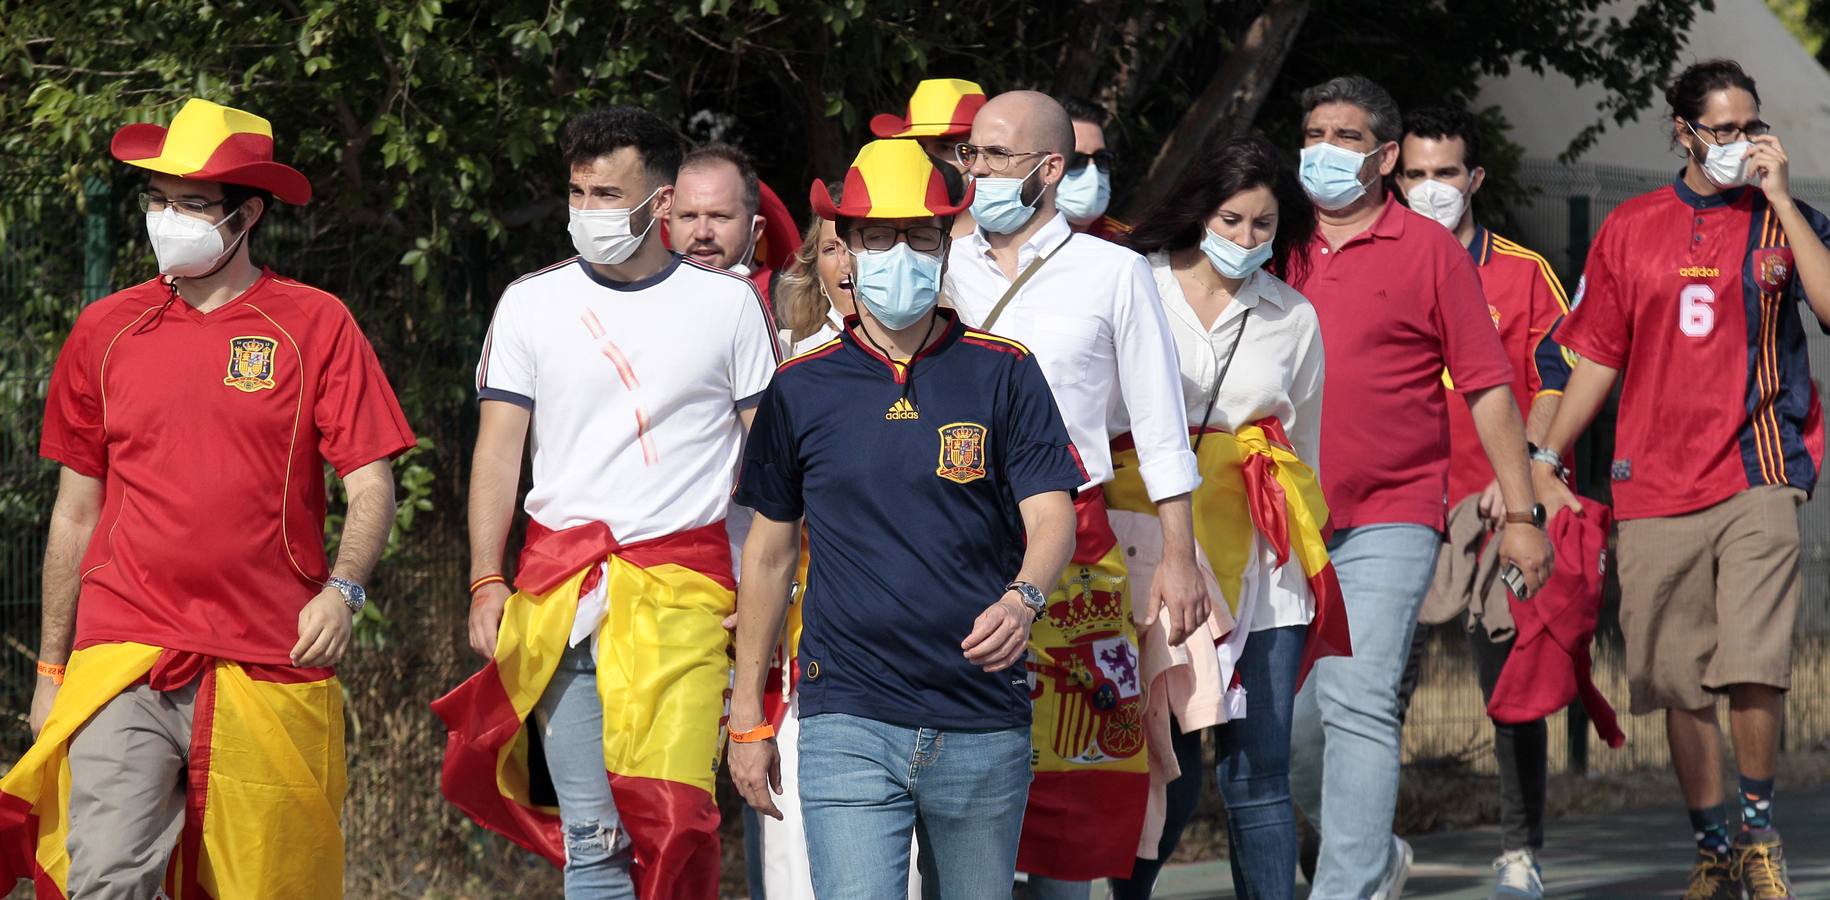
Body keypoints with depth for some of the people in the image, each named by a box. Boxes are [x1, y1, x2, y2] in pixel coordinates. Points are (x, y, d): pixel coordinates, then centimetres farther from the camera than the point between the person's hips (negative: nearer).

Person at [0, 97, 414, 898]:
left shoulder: (315, 325, 3)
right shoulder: (105, 331, 11)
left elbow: (371, 482, 1)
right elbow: (75, 514, 17)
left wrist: (343, 590, -18)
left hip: (265, 673, -1)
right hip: (122, 665, 1)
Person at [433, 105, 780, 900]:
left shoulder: (727, 304, 6)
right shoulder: (531, 304, 10)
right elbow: (498, 448, 9)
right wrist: (486, 582, -1)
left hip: (682, 583, -2)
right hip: (559, 584, 2)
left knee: (669, 813, -17)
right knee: (588, 832, -2)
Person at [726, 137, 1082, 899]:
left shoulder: (1002, 373, 4)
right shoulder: (801, 390, 6)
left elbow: (1051, 512, -3)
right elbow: (770, 552, 13)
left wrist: (1022, 598, -26)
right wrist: (748, 717, 12)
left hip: (984, 725, 1)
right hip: (849, 726, -1)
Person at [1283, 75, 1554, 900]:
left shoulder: (1429, 251, 0)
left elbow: (1486, 386, -1)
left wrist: (1521, 512, -5)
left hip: (1387, 524, -5)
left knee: (1358, 704, -16)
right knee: (1285, 719, 7)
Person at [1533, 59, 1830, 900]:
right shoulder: (1630, 229, 11)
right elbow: (1597, 358, 14)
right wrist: (1543, 461, 7)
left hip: (1755, 480, -2)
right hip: (1655, 488, 2)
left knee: (1754, 666, -15)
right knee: (1679, 684, 3)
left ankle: (1759, 824, 5)